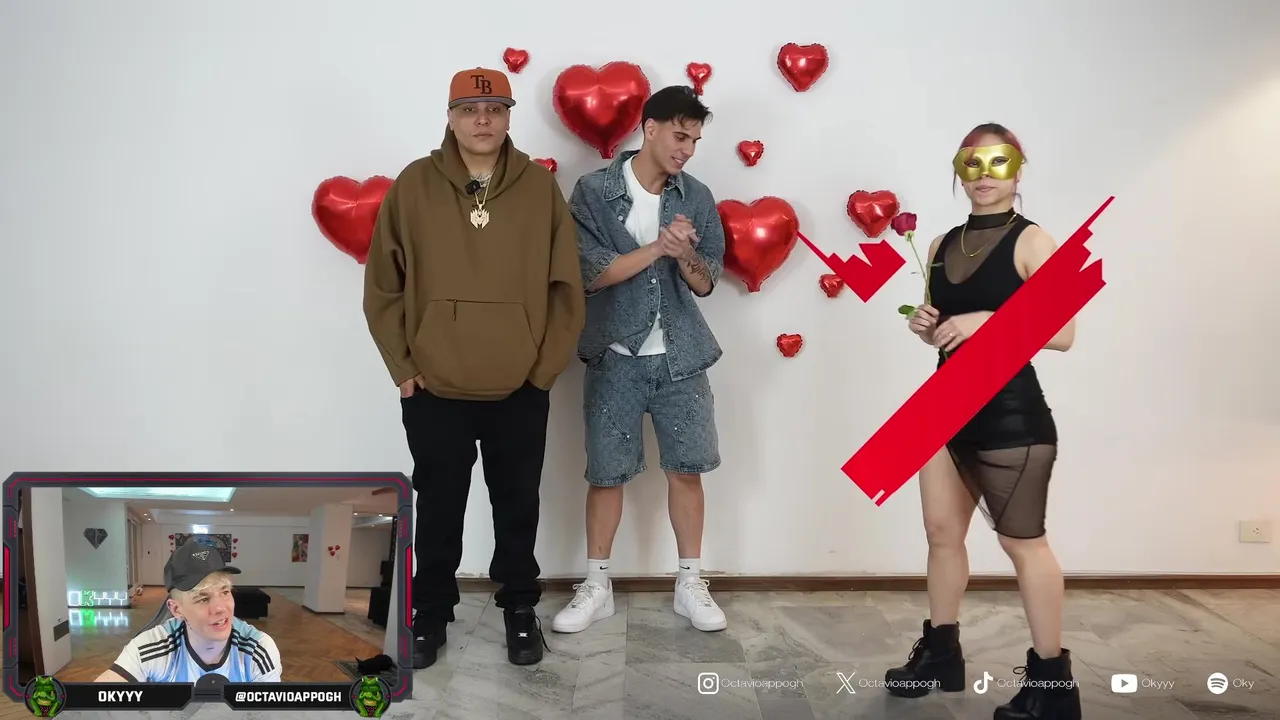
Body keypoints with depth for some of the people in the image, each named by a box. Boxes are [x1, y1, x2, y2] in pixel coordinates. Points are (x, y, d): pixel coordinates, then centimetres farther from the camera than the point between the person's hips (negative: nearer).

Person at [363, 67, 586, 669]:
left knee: (518, 506, 14)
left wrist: (546, 366, -2)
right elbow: (382, 287, 1)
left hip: (520, 391, 0)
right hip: (434, 391, 0)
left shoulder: (540, 187, -2)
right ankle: (431, 611, 31)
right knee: (438, 508, 13)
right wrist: (403, 366, -3)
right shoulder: (413, 186, -3)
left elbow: (566, 286, 1)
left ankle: (520, 608, 32)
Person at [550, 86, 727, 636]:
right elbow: (591, 274, -12)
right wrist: (657, 247, -20)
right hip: (615, 357, -2)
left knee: (686, 469, 6)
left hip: (680, 357, 3)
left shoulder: (698, 198, 3)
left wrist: (685, 254, -18)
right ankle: (597, 586, 20)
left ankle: (690, 584, 21)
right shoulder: (594, 191, -6)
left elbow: (706, 284, 3)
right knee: (606, 473, 5)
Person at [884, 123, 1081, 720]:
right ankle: (941, 652, 29)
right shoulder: (942, 245, 11)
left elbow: (1063, 334, -15)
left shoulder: (1032, 242, -8)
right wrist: (925, 327, 0)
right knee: (941, 531, 13)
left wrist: (988, 318, -24)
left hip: (1011, 413, -7)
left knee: (1022, 541, 2)